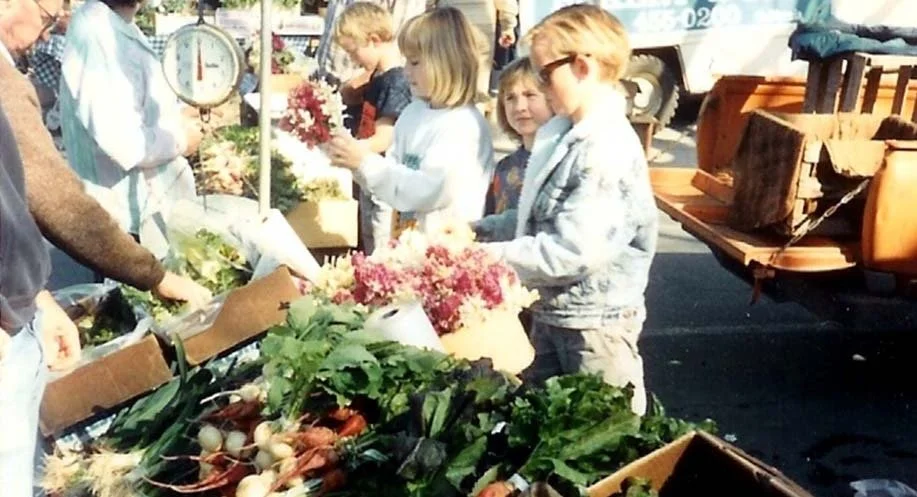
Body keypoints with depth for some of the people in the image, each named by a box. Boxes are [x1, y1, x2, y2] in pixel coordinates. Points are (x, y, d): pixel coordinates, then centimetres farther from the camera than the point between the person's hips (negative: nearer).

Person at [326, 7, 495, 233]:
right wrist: (356, 163, -5)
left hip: (445, 242, -6)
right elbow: (393, 173, 13)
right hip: (407, 236, 7)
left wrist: (366, 162, -18)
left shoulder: (463, 125, -14)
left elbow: (427, 192, -21)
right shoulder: (413, 112, 8)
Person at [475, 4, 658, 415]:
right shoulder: (561, 135, 4)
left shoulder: (608, 150, -23)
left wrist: (485, 255, -21)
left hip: (595, 322, -9)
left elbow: (570, 253, -27)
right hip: (549, 312, 9)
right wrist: (483, 229, 3)